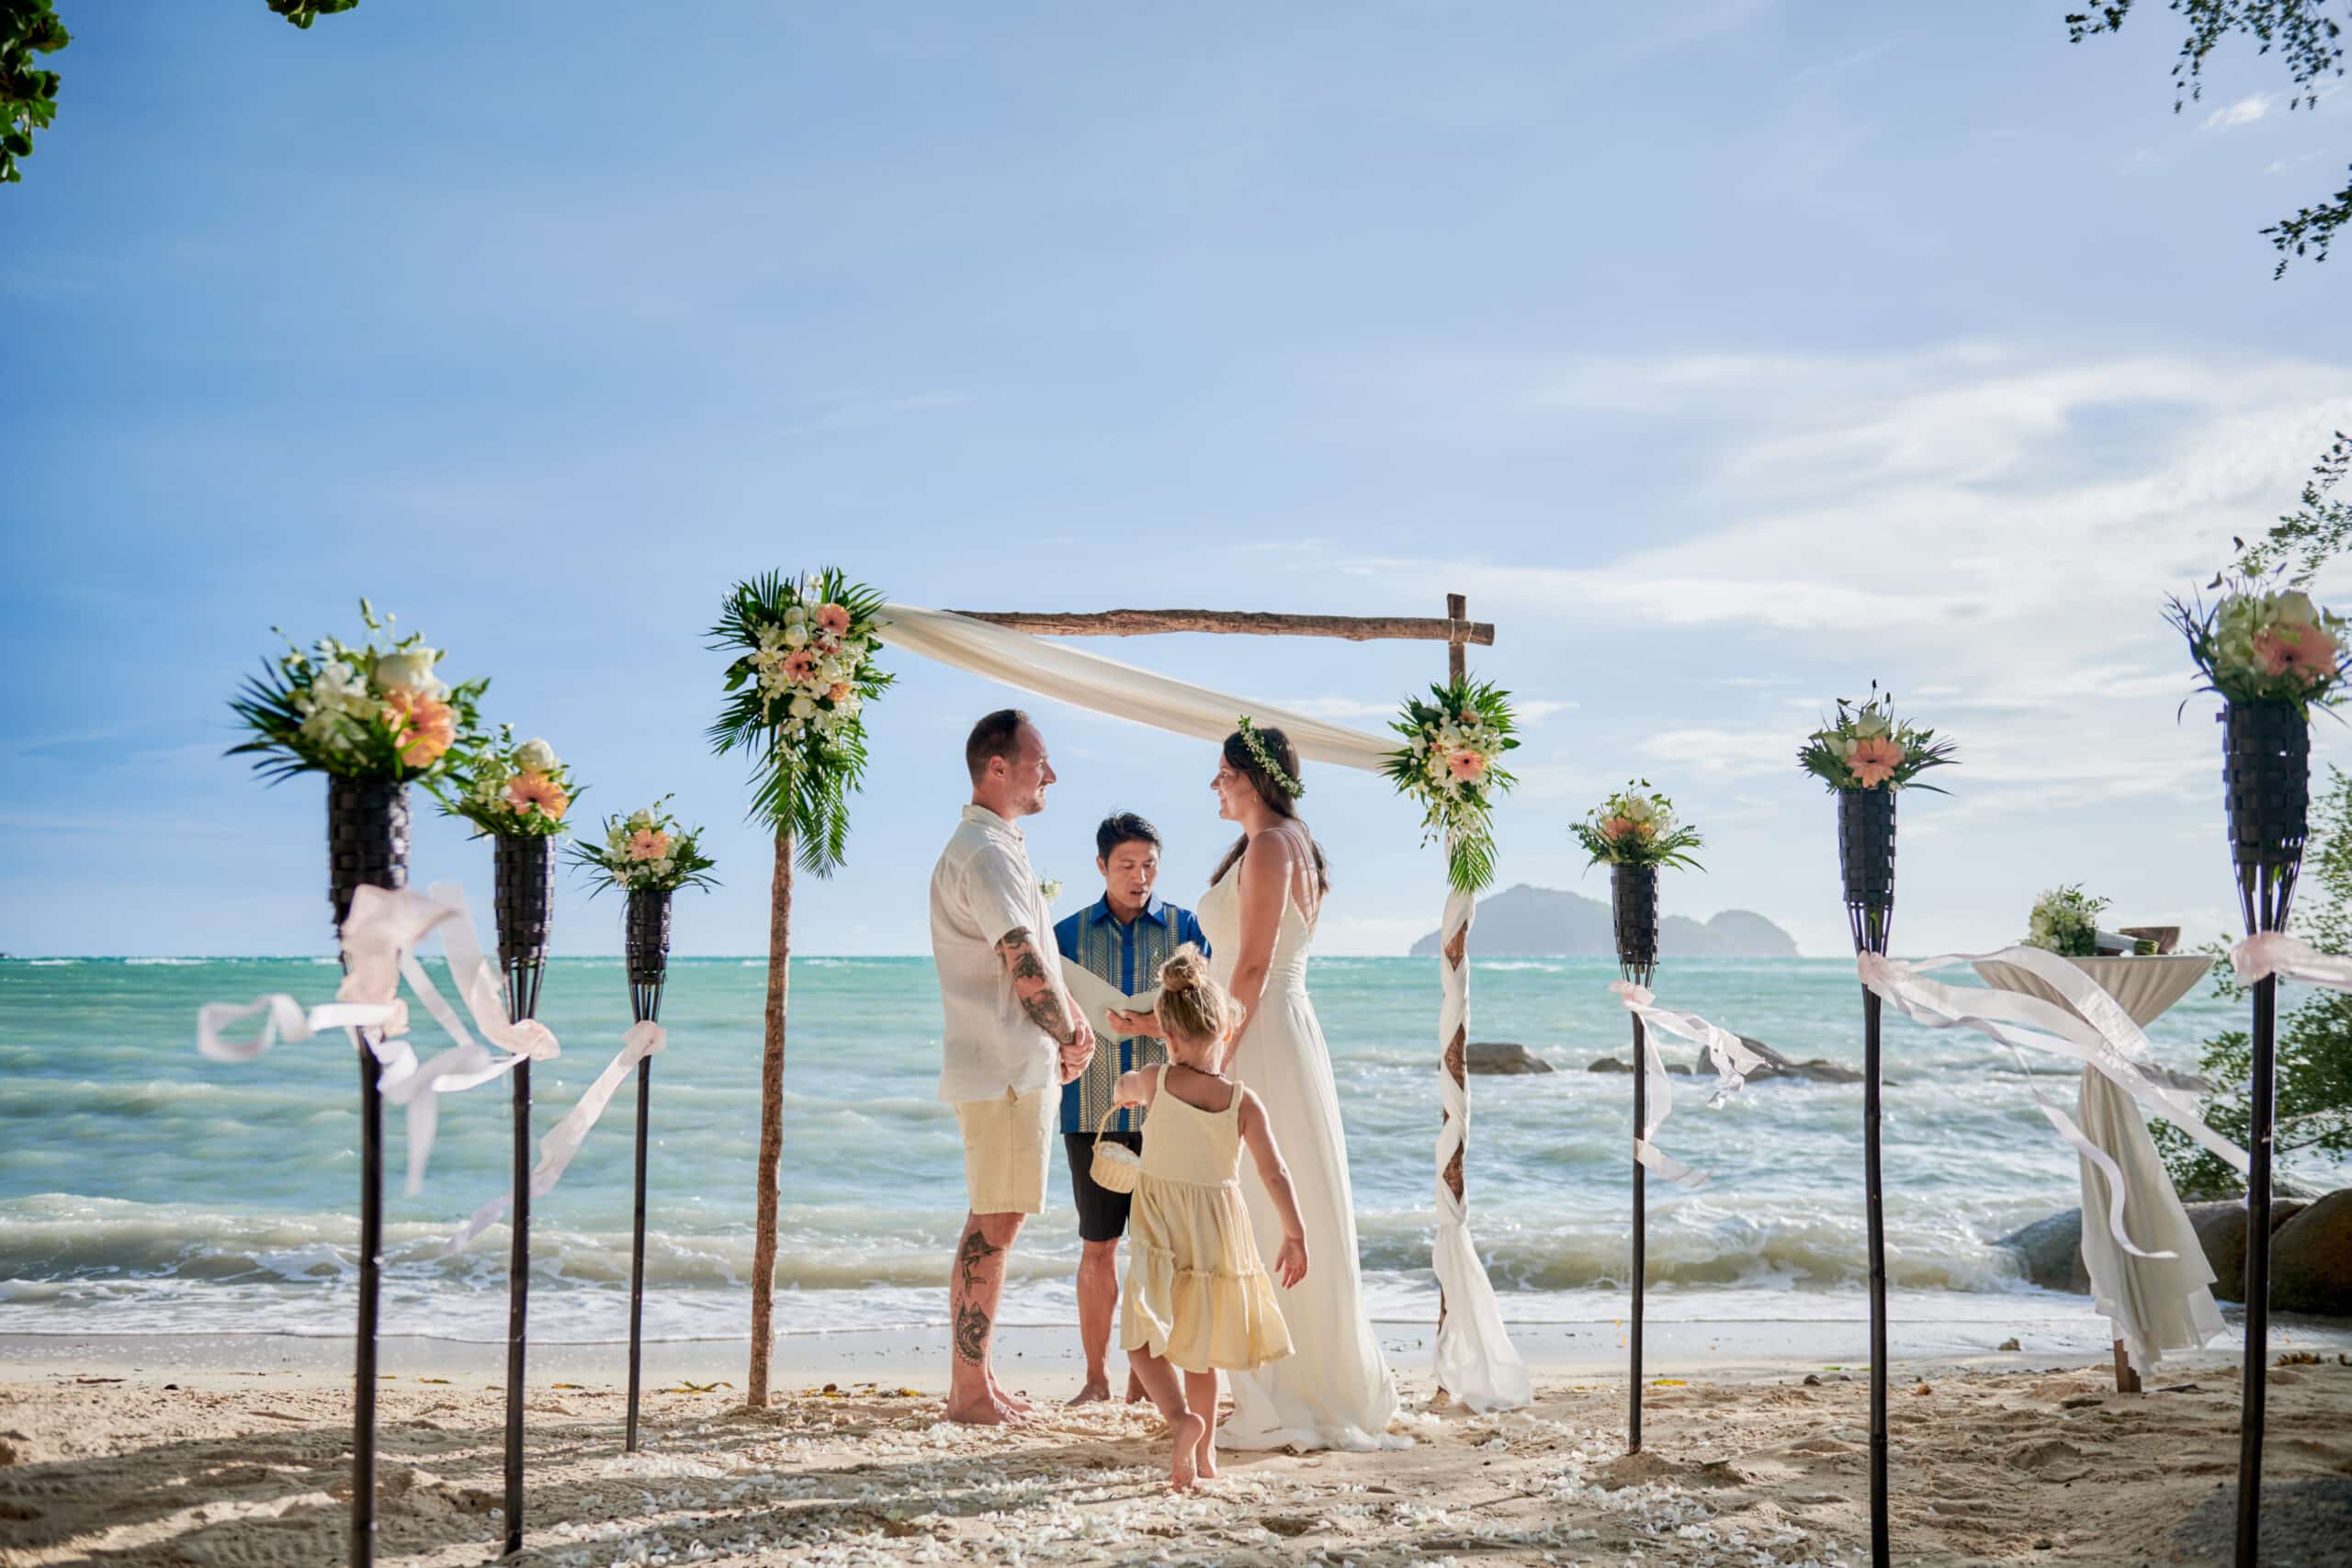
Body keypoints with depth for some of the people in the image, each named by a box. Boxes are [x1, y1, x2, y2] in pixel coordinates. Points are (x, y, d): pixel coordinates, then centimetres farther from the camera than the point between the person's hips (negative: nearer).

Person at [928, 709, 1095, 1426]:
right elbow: (1023, 963, -23)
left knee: (995, 1222, 14)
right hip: (1002, 1069, -11)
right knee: (994, 1225, -7)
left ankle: (975, 1379, 22)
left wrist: (1073, 1025, 9)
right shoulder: (985, 851, -16)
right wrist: (1069, 1039, -10)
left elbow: (1039, 957, 21)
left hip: (1018, 1067, 11)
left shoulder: (999, 847, 19)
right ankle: (971, 1389, -3)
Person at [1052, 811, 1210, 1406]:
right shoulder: (1069, 934, 8)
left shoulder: (1185, 928, 4)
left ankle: (1144, 1379, 8)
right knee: (1097, 1247, 4)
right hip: (1093, 1112, 1)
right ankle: (1095, 1377, 14)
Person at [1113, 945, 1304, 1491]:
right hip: (1219, 1232, 3)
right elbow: (1275, 1174, -9)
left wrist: (1129, 1091, 42)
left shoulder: (1155, 1081, -8)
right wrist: (1295, 1236, 2)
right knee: (1200, 1344, 19)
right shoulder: (1243, 1100, -9)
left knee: (1145, 1341, 0)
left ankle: (1182, 1418, -25)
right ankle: (1204, 1452, 25)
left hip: (1164, 1232, -3)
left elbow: (1125, 1089, 17)